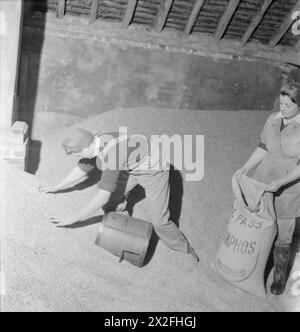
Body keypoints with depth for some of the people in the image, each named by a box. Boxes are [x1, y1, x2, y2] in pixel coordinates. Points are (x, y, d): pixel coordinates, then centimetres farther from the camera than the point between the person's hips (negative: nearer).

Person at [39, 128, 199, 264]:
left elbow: (102, 197, -39)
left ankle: (185, 248, 16)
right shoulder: (92, 144, -12)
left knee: (159, 220, -6)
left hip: (153, 171, -8)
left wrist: (73, 218, -31)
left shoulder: (110, 155, -39)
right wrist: (55, 188, 12)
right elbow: (81, 171, 6)